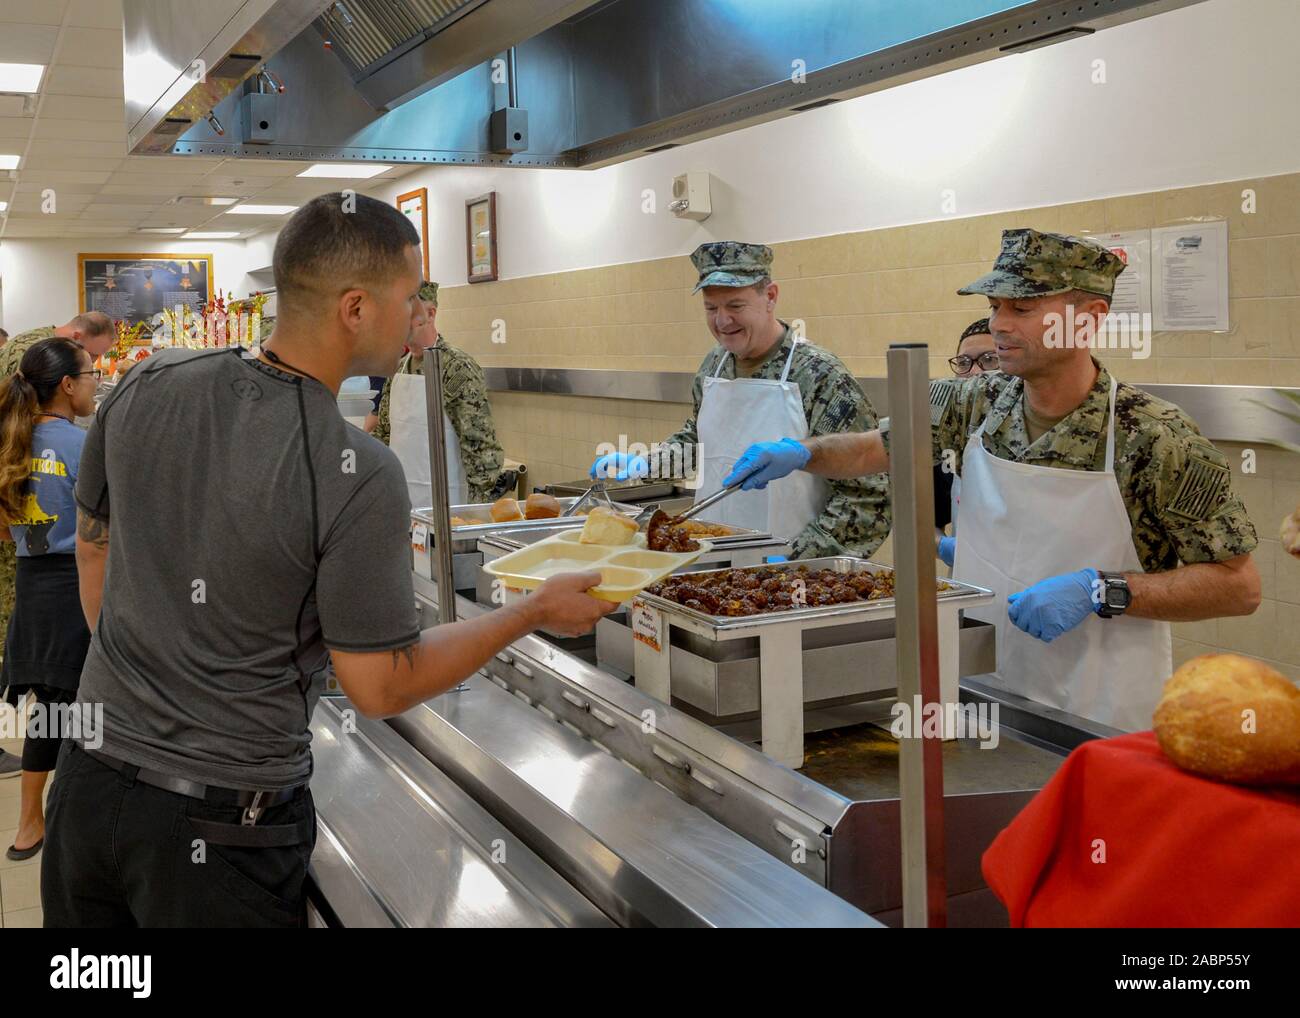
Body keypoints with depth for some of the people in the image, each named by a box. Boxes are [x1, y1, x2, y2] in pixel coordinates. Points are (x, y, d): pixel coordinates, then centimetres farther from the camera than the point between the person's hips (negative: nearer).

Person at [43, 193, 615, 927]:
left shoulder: (147, 389, -5)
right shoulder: (356, 475, -23)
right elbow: (380, 689, -16)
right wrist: (538, 613, -5)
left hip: (88, 782, 5)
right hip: (221, 823, -5)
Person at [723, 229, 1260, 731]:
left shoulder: (1154, 436, -17)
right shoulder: (979, 402, -2)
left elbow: (1239, 587, -13)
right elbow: (874, 448, 10)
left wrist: (1099, 590, -23)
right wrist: (801, 453, -10)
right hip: (980, 693, 4)